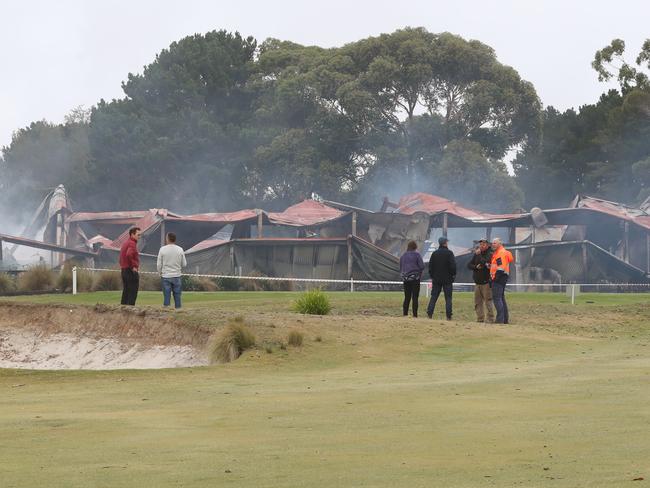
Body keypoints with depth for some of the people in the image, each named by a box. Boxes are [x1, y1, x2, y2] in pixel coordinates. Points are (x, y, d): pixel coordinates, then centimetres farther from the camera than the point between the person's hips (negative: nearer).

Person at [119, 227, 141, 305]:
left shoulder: (125, 243, 18)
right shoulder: (132, 243, -14)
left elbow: (121, 256, 23)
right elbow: (129, 254, -31)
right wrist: (134, 266, -23)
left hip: (124, 270, 10)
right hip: (132, 271, -10)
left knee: (125, 292, 13)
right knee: (132, 293, -7)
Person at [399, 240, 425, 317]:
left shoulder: (403, 256, 9)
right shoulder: (416, 255, -5)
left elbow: (400, 268, 14)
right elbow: (422, 266, -9)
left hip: (405, 278, 4)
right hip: (415, 278, -4)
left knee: (407, 297, 9)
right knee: (415, 297, -2)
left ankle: (405, 314, 7)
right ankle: (415, 314, -5)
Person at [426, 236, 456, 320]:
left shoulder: (434, 253, 6)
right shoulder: (449, 253, -7)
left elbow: (430, 266, 9)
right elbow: (453, 266, -11)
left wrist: (432, 276, 16)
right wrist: (453, 275, 2)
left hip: (436, 279, 3)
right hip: (447, 279, -3)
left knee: (433, 297, 6)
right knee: (448, 298, 0)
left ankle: (429, 314, -2)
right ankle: (448, 316, -3)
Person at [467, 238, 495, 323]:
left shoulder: (490, 254, -5)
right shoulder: (476, 254, 15)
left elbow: (485, 262, -22)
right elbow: (469, 265, 9)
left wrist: (478, 255, -15)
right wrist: (476, 267, -9)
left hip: (486, 283, -7)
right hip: (477, 282, 7)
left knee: (488, 301, -10)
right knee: (477, 302, 7)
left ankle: (491, 319, -10)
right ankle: (480, 319, 12)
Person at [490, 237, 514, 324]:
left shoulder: (501, 253, -12)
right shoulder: (496, 253, 21)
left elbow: (501, 267, -20)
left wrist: (495, 278, -20)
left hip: (499, 278, -11)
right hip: (502, 278, 11)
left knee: (497, 298, -13)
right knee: (501, 298, 15)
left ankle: (500, 319, -17)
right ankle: (505, 319, 20)